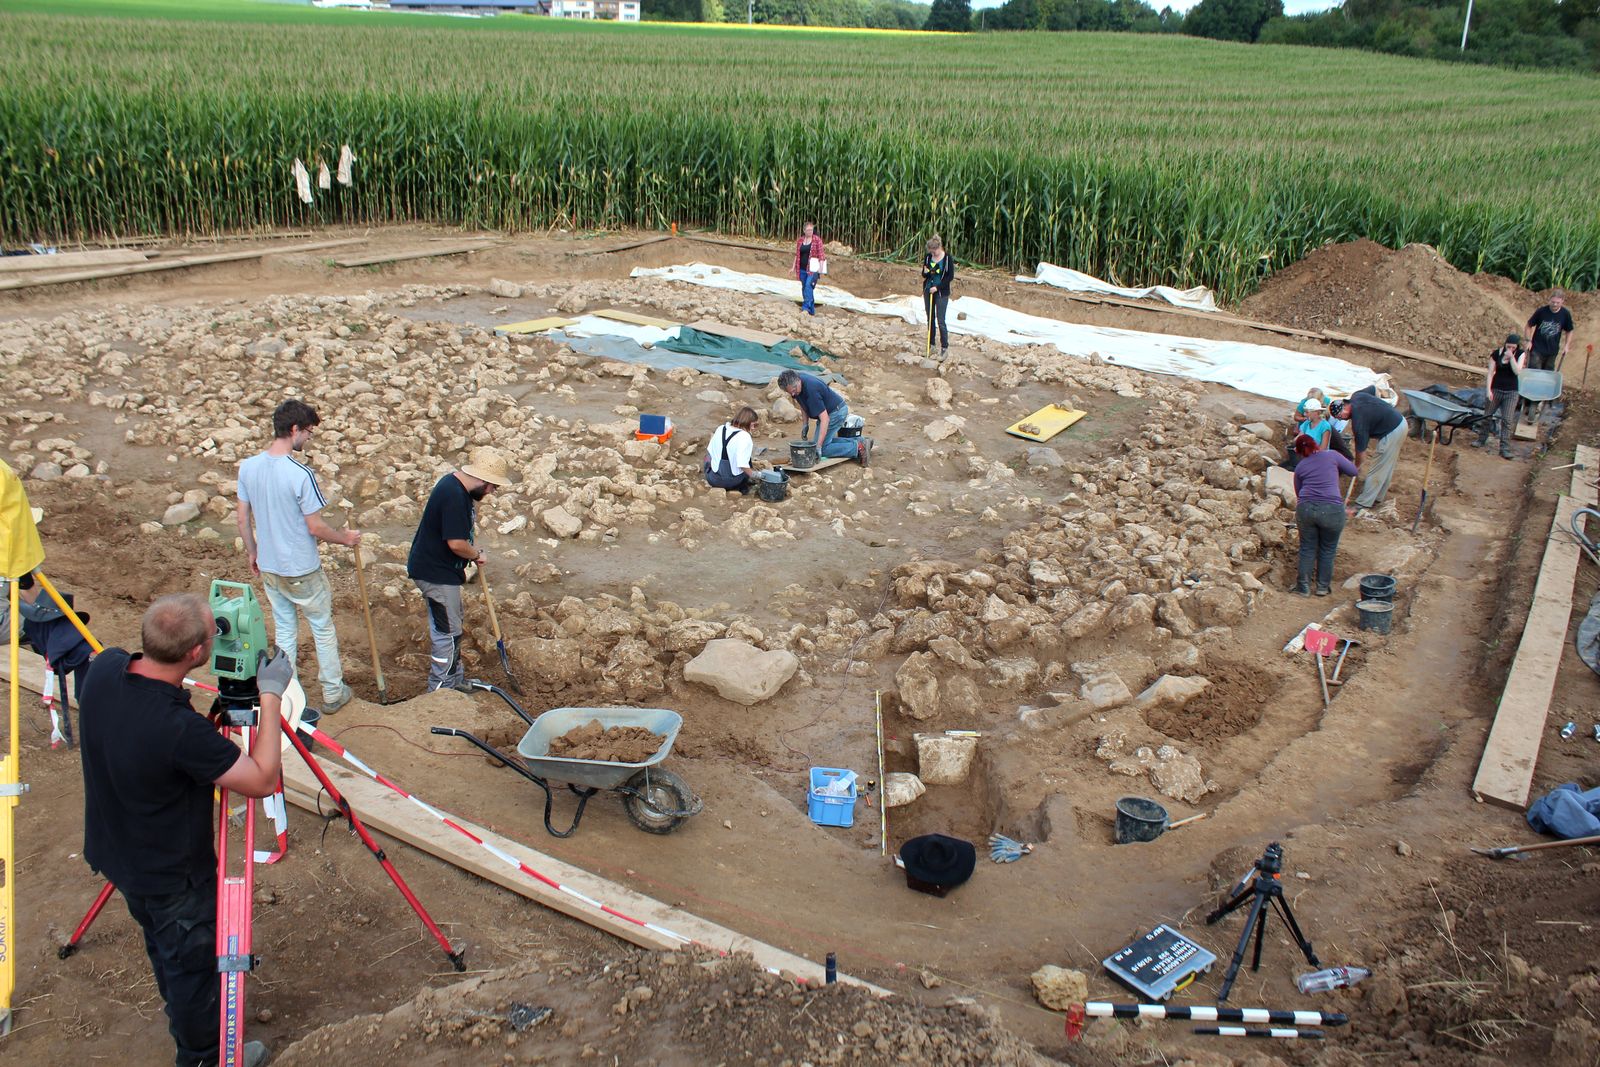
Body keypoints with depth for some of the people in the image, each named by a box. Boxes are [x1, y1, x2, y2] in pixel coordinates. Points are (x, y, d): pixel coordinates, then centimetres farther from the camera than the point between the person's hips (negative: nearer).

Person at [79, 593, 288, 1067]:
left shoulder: (104, 668, -18)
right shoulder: (181, 730, -40)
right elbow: (262, 779, -28)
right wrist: (272, 696, -22)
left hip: (114, 851, 8)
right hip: (171, 874, -8)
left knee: (163, 946, 31)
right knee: (193, 960, 17)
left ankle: (183, 1019, 56)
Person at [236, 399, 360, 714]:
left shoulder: (248, 467, -5)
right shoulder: (300, 474, -25)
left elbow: (243, 517, 5)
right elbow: (316, 528, -19)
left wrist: (253, 553, 18)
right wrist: (345, 538, -1)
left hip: (268, 567, 6)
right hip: (301, 570, -6)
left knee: (284, 630, 20)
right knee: (323, 629, 13)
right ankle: (333, 693, 24)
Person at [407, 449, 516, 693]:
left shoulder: (456, 484, 5)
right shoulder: (454, 496, -28)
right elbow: (457, 543, -28)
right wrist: (477, 555, -11)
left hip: (440, 568, 11)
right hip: (435, 573, -11)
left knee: (452, 625, 21)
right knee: (447, 632, -1)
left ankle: (455, 679, 35)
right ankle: (440, 691, 10)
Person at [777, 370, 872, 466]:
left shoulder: (811, 389, -34)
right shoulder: (794, 383, -8)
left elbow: (825, 419, -35)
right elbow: (803, 404, 13)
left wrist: (819, 446, -38)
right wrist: (806, 424, 4)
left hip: (836, 411, -9)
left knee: (823, 447, -13)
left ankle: (859, 448, -12)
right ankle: (860, 441, 13)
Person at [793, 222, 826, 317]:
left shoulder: (817, 240, -4)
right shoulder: (800, 241, 9)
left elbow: (821, 254, -6)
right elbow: (797, 255, 15)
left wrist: (821, 268, -13)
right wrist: (794, 268, 13)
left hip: (813, 269, -5)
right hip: (803, 269, 6)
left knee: (808, 286, -19)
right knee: (805, 288, 9)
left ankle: (806, 308, -22)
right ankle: (811, 310, 18)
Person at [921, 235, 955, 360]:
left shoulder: (948, 259, -11)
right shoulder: (928, 257, 1)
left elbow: (951, 277, -10)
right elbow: (924, 275, 8)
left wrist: (937, 287, -16)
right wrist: (925, 273, -16)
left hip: (942, 293, -5)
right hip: (928, 291, 5)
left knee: (940, 321, -9)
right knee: (930, 319, 11)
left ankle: (945, 347, -4)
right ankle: (931, 344, 21)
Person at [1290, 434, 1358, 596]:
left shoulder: (1300, 467, 14)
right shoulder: (1331, 455, 8)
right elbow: (1353, 471, 16)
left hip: (1306, 508, 2)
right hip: (1332, 510, -1)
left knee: (1307, 548, 16)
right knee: (1327, 550, 15)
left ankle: (1304, 586, 21)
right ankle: (1323, 586, 23)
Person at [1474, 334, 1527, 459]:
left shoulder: (1520, 355, -5)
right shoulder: (1496, 354, -6)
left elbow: (1517, 371, -17)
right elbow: (1490, 372, -5)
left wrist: (1511, 357, -24)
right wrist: (1488, 390, -12)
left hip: (1511, 392, -1)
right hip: (1496, 389, 1)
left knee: (1508, 420, -6)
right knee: (1487, 415, 11)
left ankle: (1505, 449, -5)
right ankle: (1481, 439, 33)